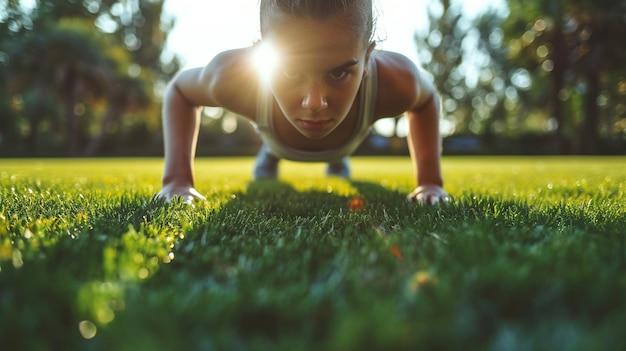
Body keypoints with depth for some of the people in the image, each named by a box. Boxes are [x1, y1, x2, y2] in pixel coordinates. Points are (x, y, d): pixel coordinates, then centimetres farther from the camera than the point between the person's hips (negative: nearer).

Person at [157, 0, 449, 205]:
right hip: (277, 142, -1)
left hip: (344, 144, 2)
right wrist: (177, 179, -32)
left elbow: (426, 98, -19)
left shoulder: (394, 82, -47)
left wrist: (430, 181, -25)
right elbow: (179, 90, -22)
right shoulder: (235, 78, -48)